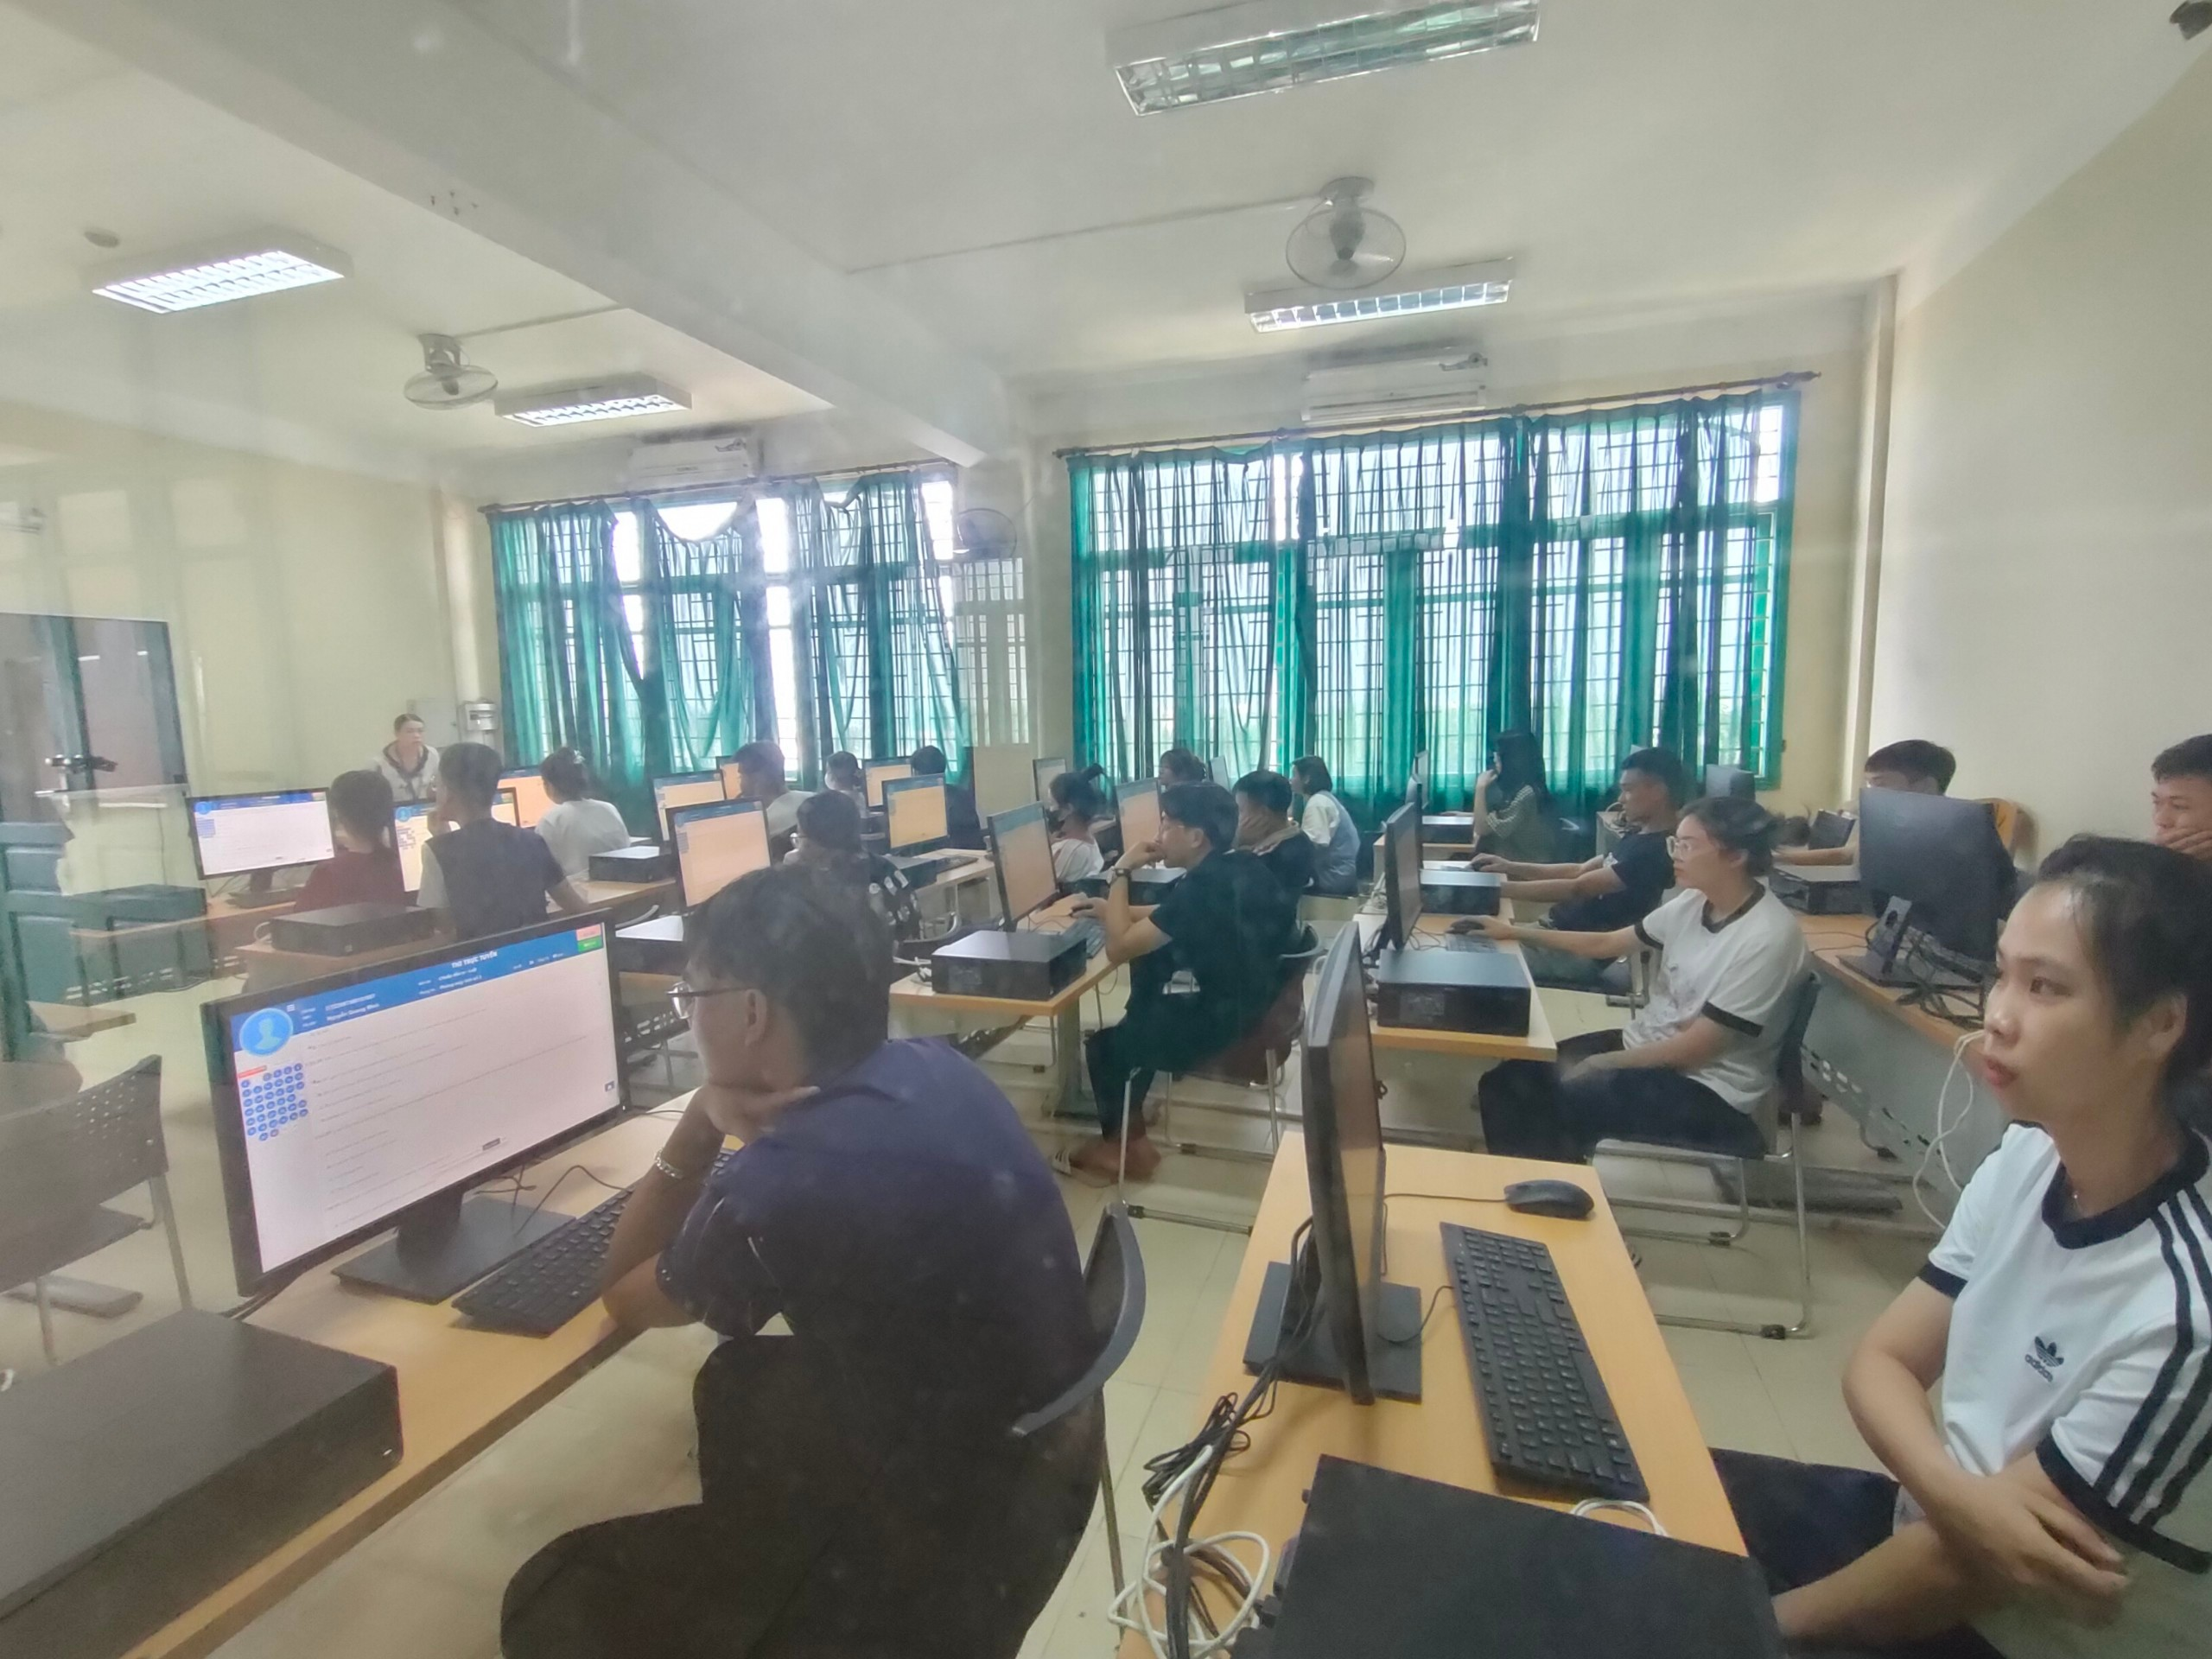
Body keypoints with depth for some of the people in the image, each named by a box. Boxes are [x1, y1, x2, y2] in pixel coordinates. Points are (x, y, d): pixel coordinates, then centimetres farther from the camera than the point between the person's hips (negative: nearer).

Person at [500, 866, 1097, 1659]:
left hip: (952, 1542, -7)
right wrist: (748, 1128, -4)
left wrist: (703, 1123, -11)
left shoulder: (778, 1187, -31)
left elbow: (625, 1298, -8)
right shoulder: (936, 1067, -10)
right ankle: (744, 1543, 51)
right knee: (739, 1383, 28)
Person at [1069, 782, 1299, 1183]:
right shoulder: (1243, 867, 1)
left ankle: (1121, 1145, 36)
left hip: (1222, 1027, -8)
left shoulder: (1201, 887, -27)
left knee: (1104, 1045, 13)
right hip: (1254, 1000, 8)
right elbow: (1169, 919, 17)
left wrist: (1120, 874, -14)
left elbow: (1118, 948, -22)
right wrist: (1116, 910, 12)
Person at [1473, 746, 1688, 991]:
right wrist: (1510, 866, 4)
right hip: (1558, 928, 10)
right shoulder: (1638, 837, 12)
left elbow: (1577, 888, -24)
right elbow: (1580, 872, 15)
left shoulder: (1658, 851, -20)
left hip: (1583, 952, -10)